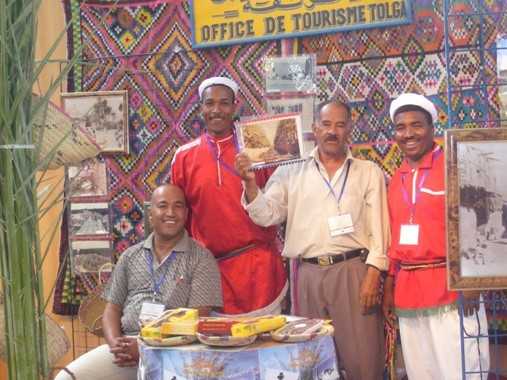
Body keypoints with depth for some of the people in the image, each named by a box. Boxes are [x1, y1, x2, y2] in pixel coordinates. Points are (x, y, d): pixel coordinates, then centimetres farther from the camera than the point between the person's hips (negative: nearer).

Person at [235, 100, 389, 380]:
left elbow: (378, 228, 2)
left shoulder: (369, 172, 7)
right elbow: (267, 215, 3)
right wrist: (249, 182, -13)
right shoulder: (291, 173, 10)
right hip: (307, 274, 2)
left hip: (353, 271, -1)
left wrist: (373, 274, -7)